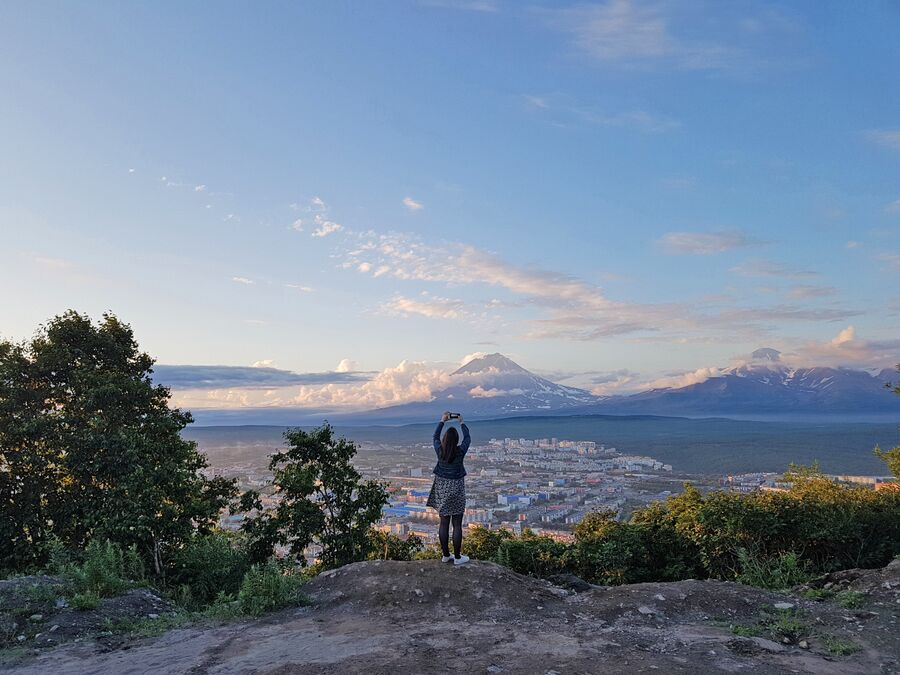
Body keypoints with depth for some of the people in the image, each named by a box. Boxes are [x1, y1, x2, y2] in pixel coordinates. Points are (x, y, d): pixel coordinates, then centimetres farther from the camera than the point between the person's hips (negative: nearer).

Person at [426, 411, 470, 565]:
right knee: (457, 525, 5)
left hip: (441, 489, 3)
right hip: (457, 488, -3)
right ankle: (457, 557, 12)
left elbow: (435, 436, 11)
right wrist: (462, 423, 18)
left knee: (444, 523, 11)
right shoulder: (460, 451, -14)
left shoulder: (440, 451, -9)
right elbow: (467, 438, 4)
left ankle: (446, 555, 21)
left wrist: (442, 421, 21)